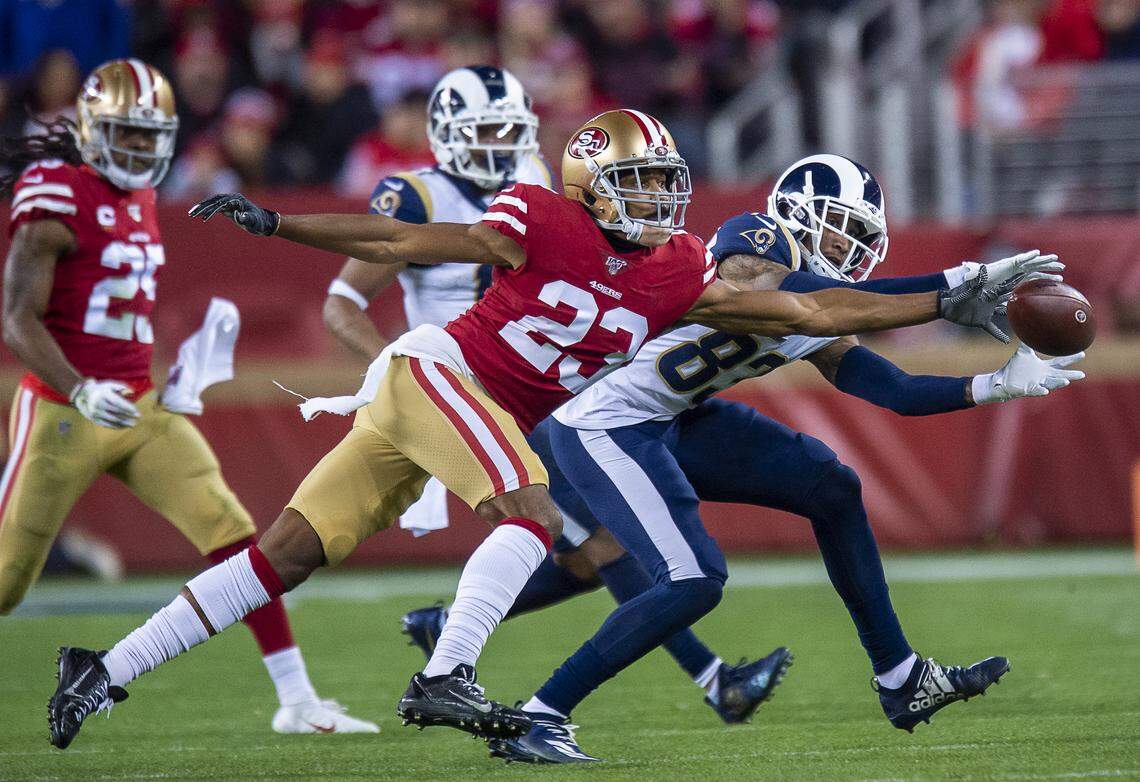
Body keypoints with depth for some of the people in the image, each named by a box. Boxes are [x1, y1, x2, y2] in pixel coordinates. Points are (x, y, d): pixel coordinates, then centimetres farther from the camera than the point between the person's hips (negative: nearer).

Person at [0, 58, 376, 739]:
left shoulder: (139, 199, 13)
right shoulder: (55, 198, -13)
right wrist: (82, 392, -29)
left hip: (140, 408, 7)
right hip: (63, 411, -7)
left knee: (232, 532, -6)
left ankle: (298, 702, -4)